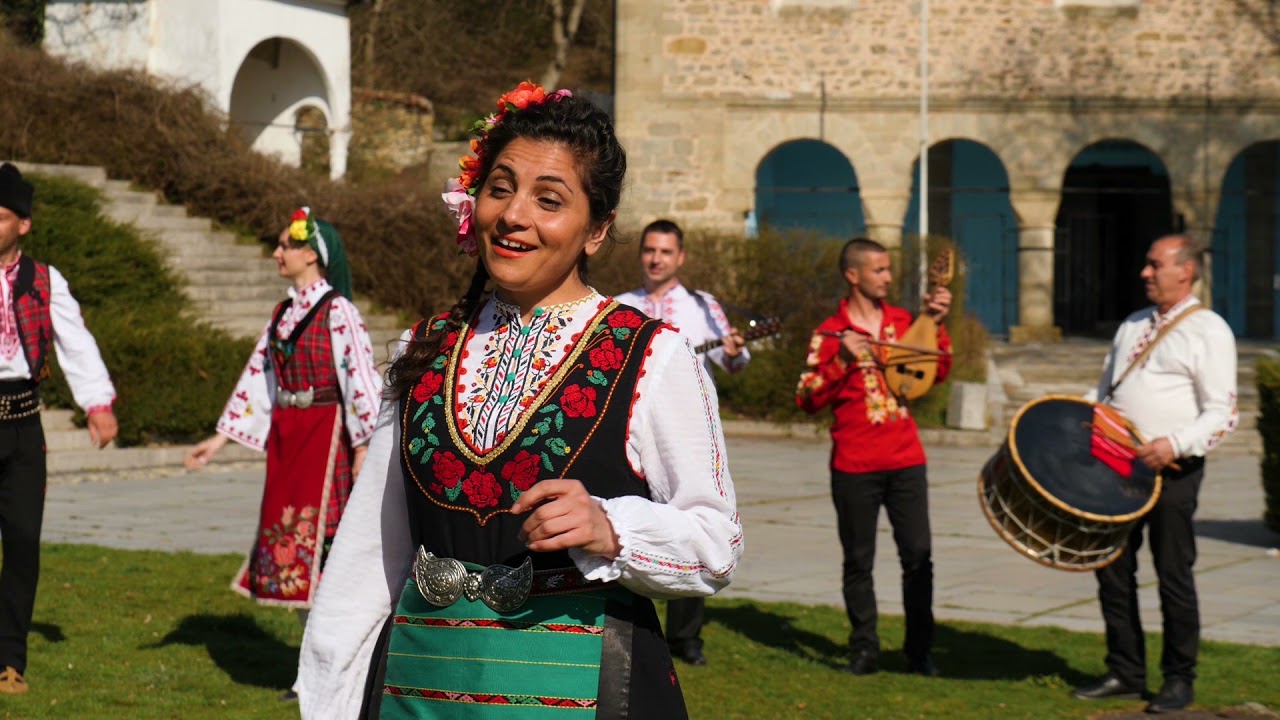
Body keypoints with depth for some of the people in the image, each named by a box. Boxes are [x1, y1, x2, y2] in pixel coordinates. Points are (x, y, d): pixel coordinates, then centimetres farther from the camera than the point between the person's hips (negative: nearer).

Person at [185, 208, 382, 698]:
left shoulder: (336, 311, -10)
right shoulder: (283, 314, 13)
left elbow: (360, 379, -15)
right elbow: (257, 378, 16)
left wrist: (364, 449, -19)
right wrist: (219, 440, 16)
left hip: (325, 437, -8)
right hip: (285, 438, 8)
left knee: (319, 541, -8)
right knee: (290, 544, 8)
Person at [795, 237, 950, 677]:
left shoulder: (903, 322, 10)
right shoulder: (830, 334, -2)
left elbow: (938, 373, 12)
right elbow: (808, 400, -7)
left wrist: (937, 325, 1)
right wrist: (841, 360, -20)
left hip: (905, 459, 3)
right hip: (854, 464, -3)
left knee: (918, 555, 0)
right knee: (859, 560, 5)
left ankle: (919, 651, 9)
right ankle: (864, 650, 16)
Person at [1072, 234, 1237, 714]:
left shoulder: (1209, 331, -5)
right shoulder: (1132, 327, 17)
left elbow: (1221, 414, -11)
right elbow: (1104, 392, 23)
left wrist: (1174, 444, -25)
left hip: (1171, 471, -7)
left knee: (1173, 576, 0)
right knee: (1112, 569, 8)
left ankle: (1179, 680, 13)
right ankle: (1125, 674, 19)